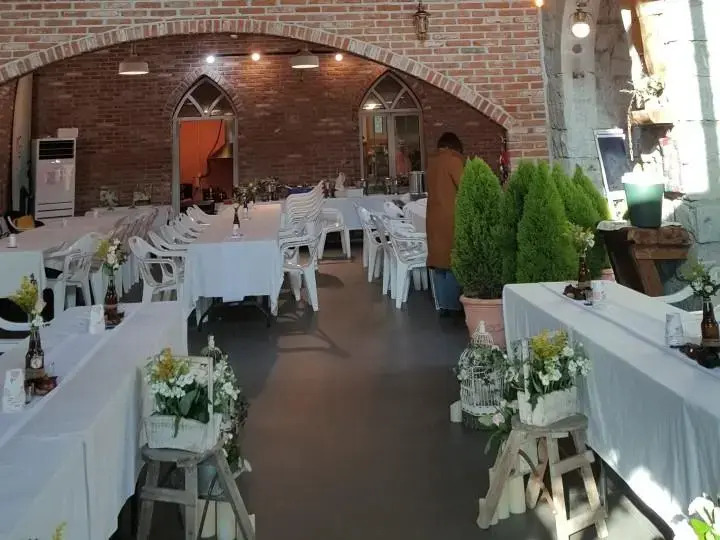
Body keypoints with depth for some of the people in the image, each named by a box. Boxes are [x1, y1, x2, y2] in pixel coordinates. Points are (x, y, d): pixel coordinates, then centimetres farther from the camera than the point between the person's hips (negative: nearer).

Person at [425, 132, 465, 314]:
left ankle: (442, 304, 13)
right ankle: (454, 303, 0)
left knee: (439, 258, 9)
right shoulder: (453, 159, -10)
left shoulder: (432, 161, 11)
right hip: (450, 218, -7)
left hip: (434, 218, 7)